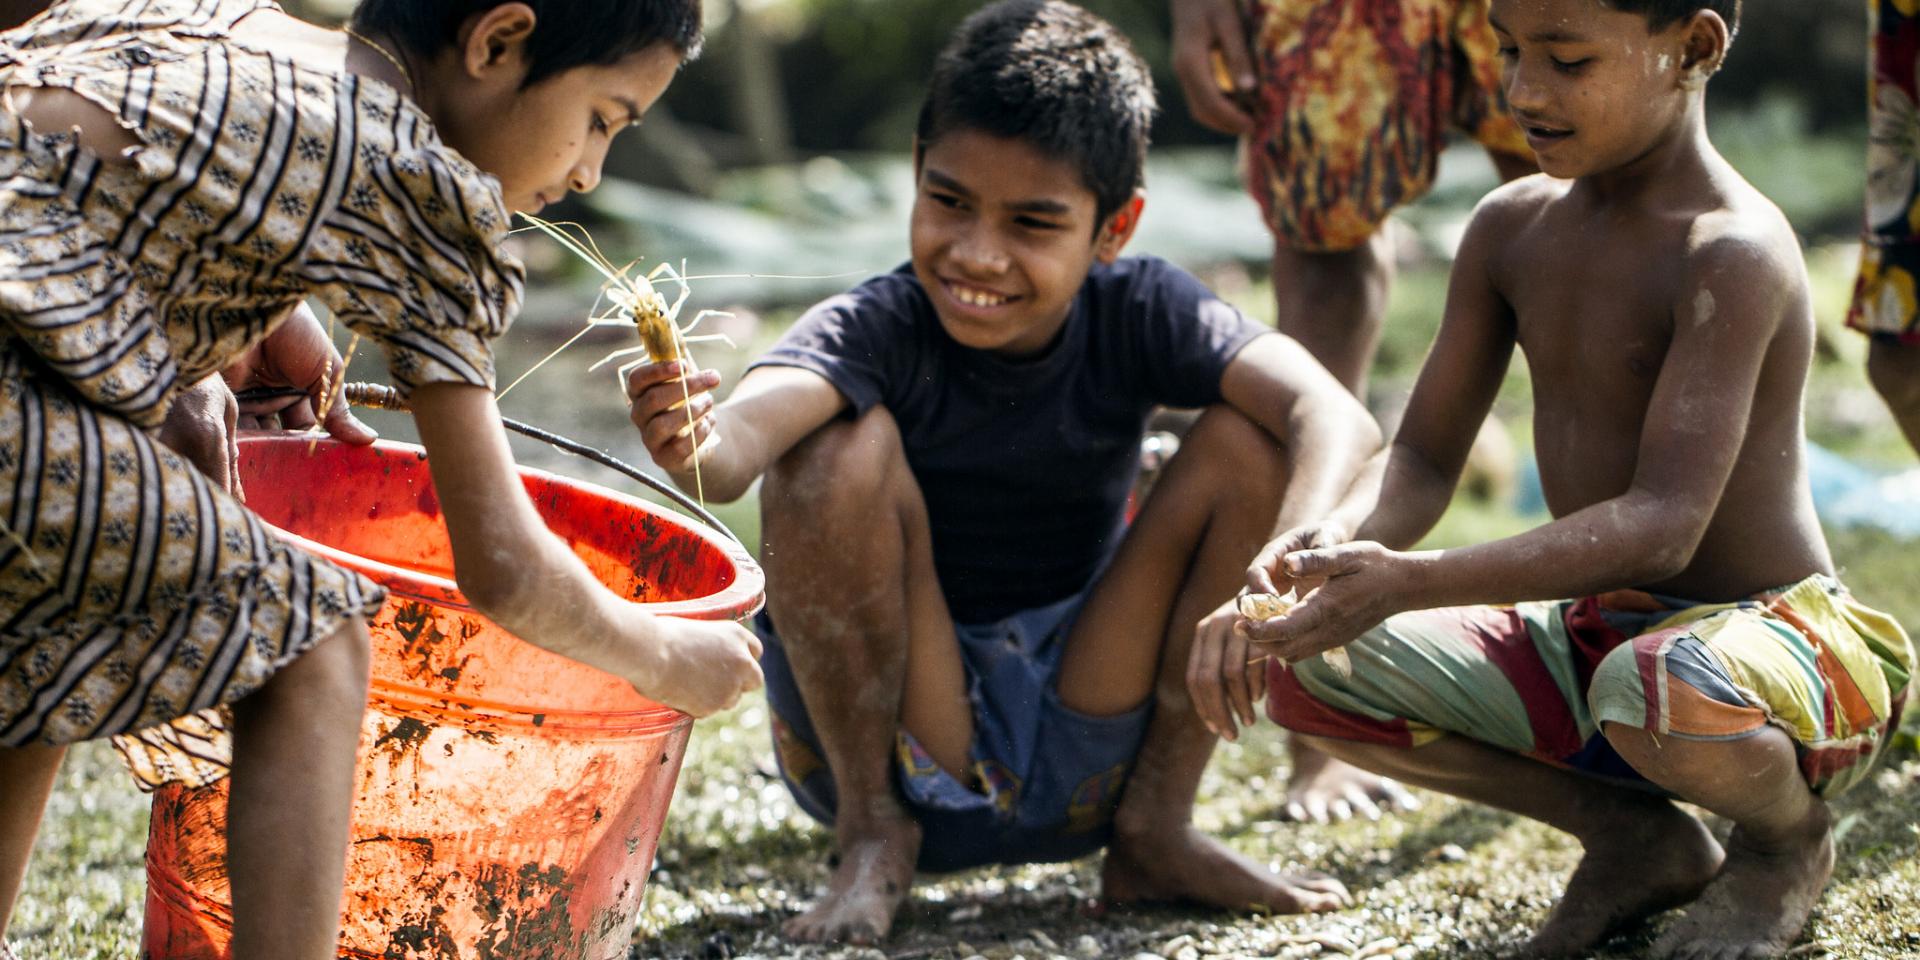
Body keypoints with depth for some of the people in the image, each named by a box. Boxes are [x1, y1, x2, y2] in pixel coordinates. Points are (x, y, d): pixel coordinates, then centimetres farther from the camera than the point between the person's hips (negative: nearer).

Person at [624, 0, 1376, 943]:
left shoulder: (1138, 315, -11)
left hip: (1081, 758, 2)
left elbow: (1335, 416, -26)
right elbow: (747, 431, -40)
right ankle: (872, 833, -8)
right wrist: (693, 449, -64)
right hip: (886, 748, -2)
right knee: (845, 441, -28)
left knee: (1251, 439, -14)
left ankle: (1154, 828, -3)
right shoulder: (873, 332, -18)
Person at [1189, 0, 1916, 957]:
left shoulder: (1734, 252, -21)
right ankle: (1636, 837, 7)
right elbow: (1422, 459, 5)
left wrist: (1412, 582, -41)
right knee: (1308, 671, -9)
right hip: (1593, 637, 7)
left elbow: (1664, 525, -31)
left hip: (1769, 633, -7)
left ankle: (1789, 836, -3)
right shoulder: (1513, 229, 2)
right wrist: (1339, 540, -21)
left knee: (1655, 691, -42)